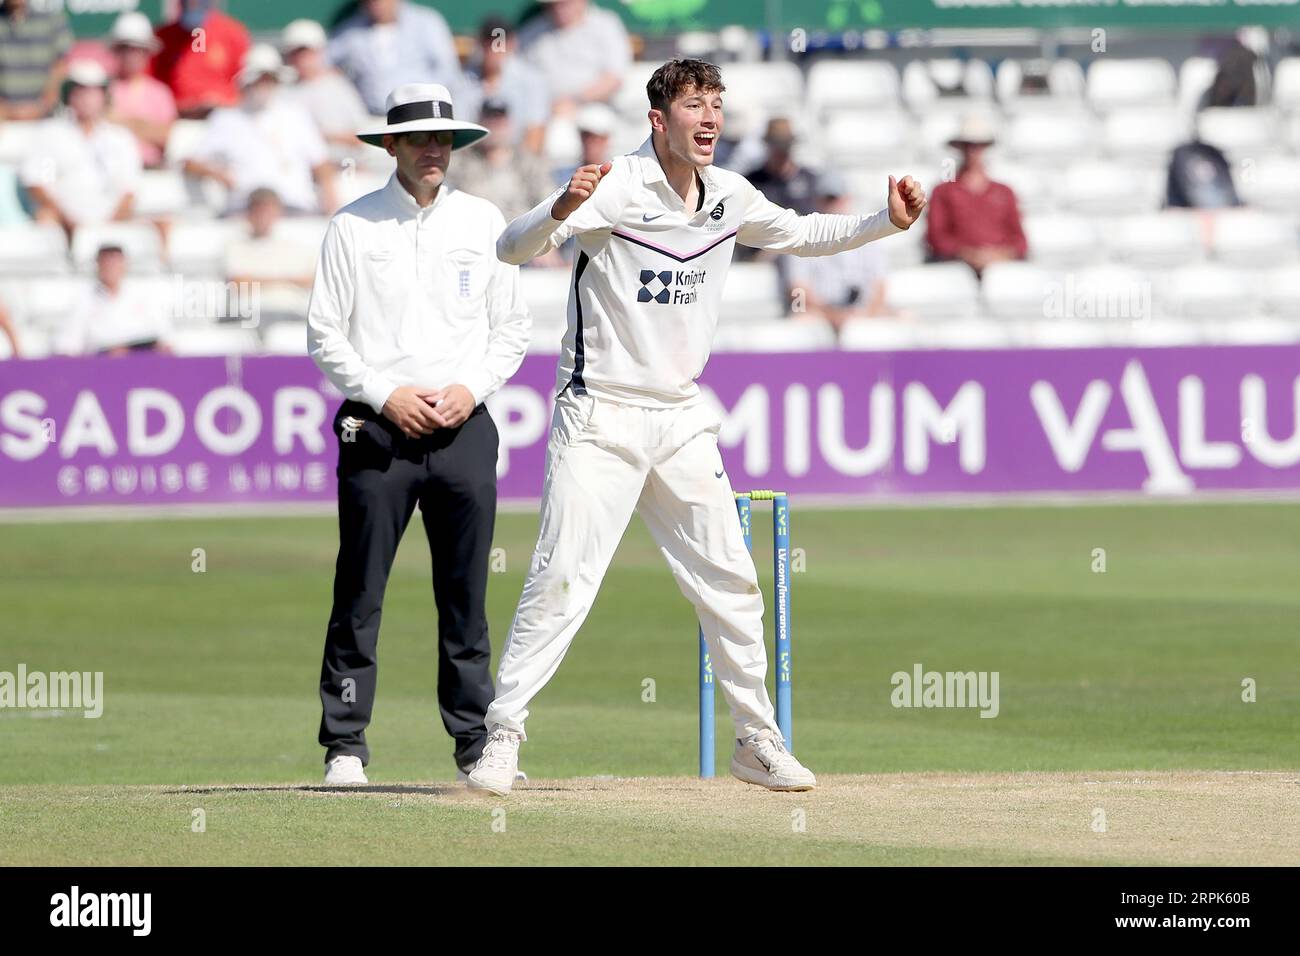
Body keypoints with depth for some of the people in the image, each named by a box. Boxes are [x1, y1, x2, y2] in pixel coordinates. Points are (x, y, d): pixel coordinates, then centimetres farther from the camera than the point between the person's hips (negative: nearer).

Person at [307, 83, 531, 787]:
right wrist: (386, 394, -10)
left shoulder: (483, 222, 10)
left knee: (466, 594, 4)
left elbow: (512, 329, 12)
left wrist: (471, 388, -4)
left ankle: (477, 741, 10)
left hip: (465, 430, 2)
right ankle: (344, 746, 2)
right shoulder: (353, 226, 2)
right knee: (360, 593, -3)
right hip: (377, 430, -2)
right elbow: (325, 336, 2)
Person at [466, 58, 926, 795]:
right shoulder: (614, 188, -15)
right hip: (601, 419, -6)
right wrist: (562, 209, -46)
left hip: (682, 422, 6)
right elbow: (514, 249, -24)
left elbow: (802, 235, 21)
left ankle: (758, 740, 21)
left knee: (731, 582, 9)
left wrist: (888, 224, 7)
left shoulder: (730, 198, 4)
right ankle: (502, 735, -4)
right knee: (563, 579, -12)